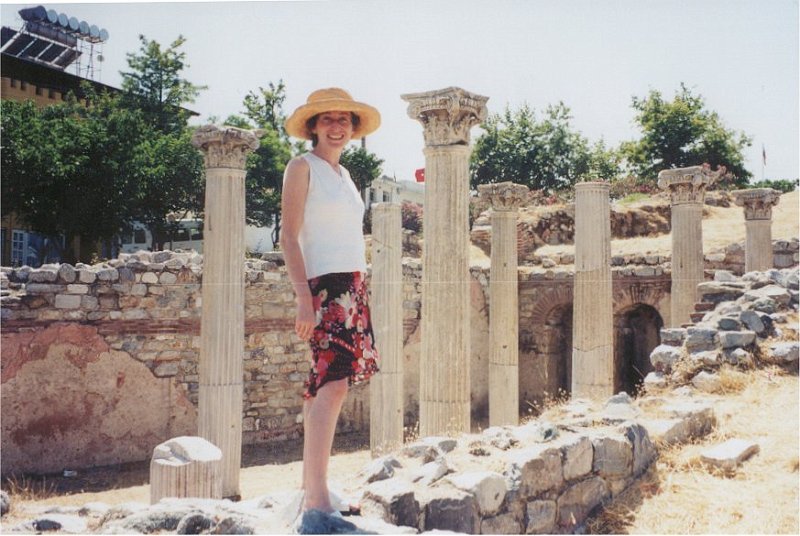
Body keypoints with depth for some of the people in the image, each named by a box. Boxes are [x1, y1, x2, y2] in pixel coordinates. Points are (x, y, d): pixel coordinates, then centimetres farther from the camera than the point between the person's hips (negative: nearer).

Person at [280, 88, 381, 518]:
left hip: (352, 286, 8)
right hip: (325, 285, -8)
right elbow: (289, 236, -10)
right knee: (333, 381, -18)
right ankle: (317, 500, -20)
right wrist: (303, 297, -19)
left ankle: (310, 488, 14)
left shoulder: (343, 174, 20)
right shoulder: (302, 167, -2)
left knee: (324, 384, 8)